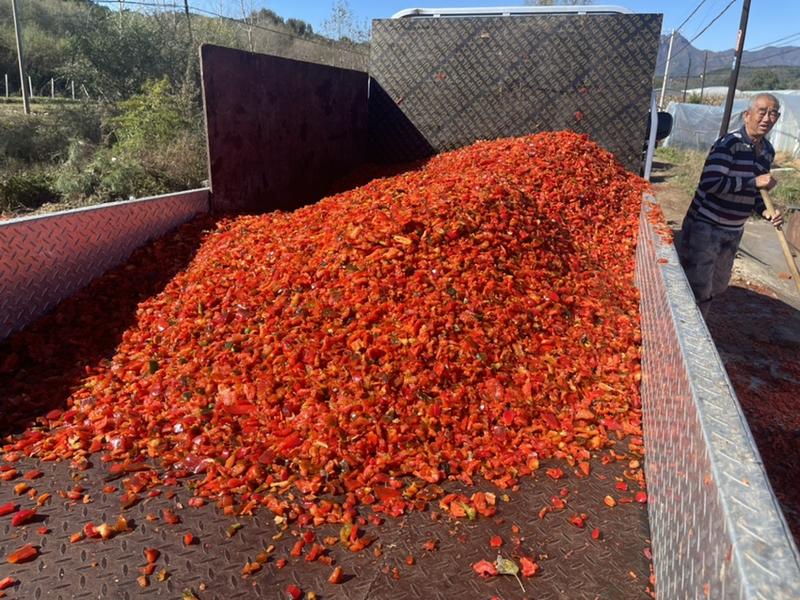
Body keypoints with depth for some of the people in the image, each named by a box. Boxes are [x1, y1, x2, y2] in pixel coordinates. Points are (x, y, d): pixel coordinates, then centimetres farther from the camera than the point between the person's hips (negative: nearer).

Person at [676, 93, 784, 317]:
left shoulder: (768, 151, 8)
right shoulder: (729, 143, -17)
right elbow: (710, 183, -28)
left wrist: (765, 211, 0)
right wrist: (754, 182, -23)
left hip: (733, 231, 9)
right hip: (705, 226, -8)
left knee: (716, 287, 19)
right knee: (697, 288, -6)